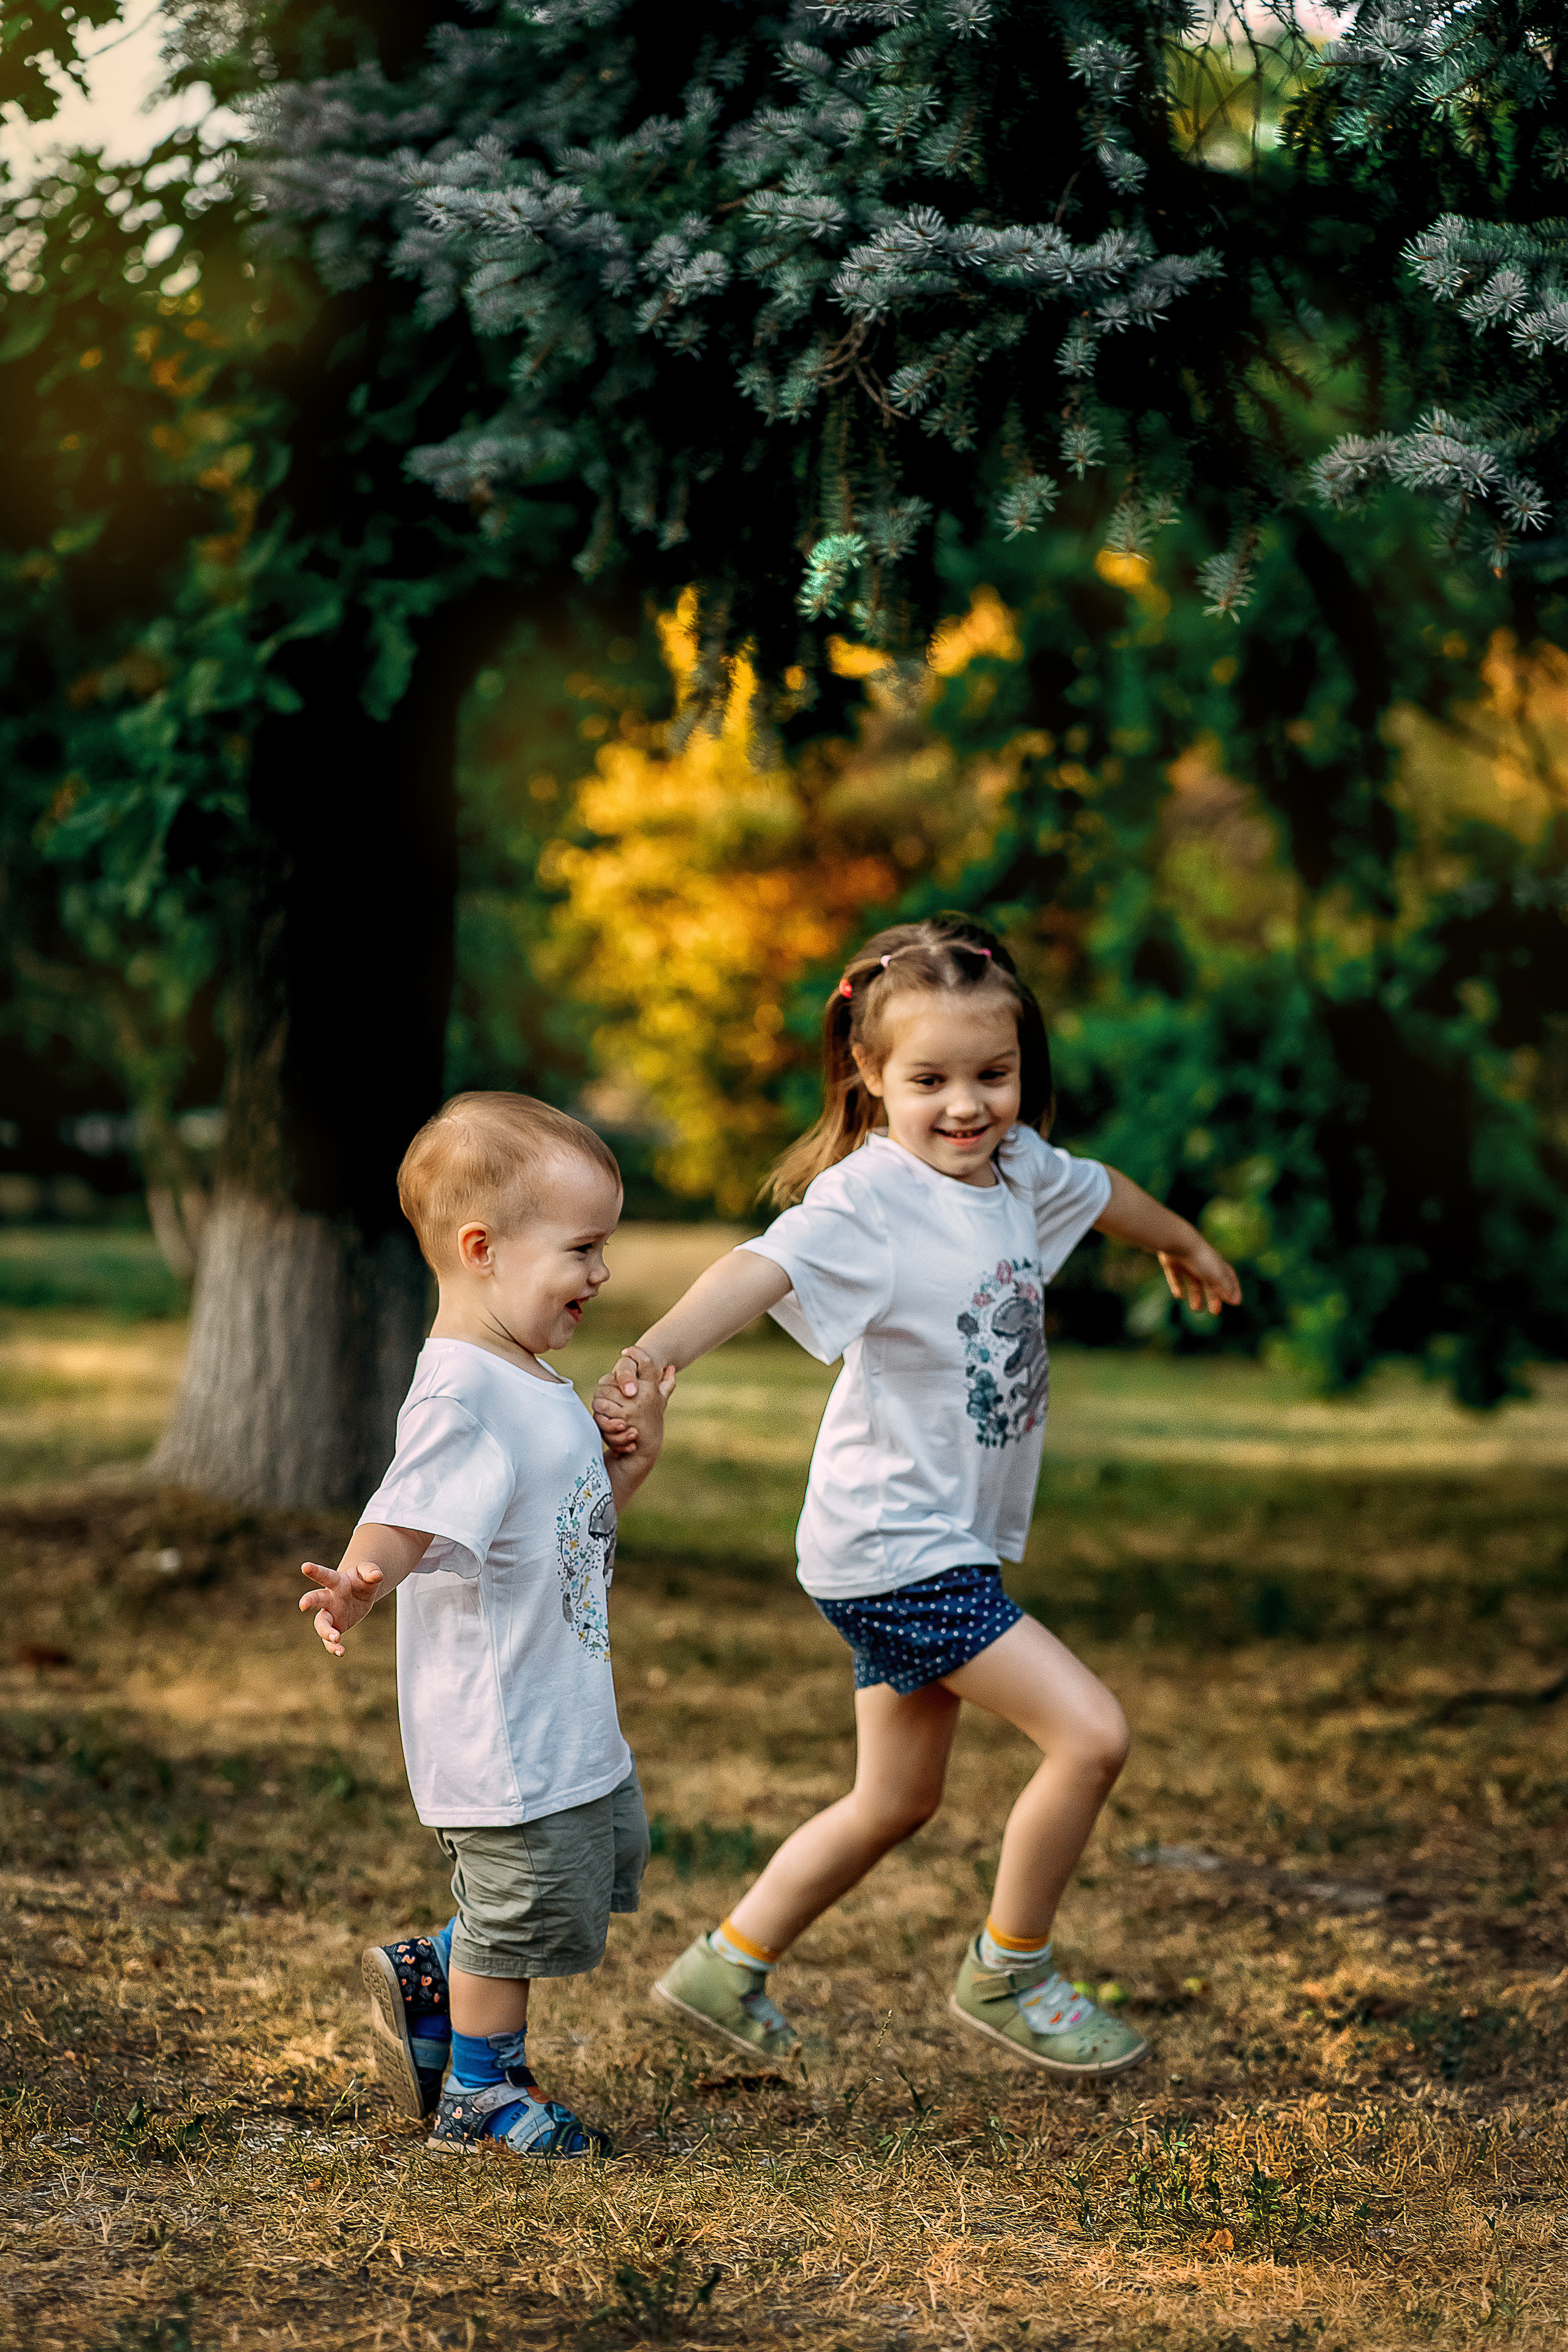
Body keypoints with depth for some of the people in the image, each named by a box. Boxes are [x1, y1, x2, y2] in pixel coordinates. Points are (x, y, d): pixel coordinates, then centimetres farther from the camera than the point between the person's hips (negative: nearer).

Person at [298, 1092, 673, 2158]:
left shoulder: (536, 1383, 9)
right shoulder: (461, 1393, -23)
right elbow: (402, 1521, -32)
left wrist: (637, 1458, 5)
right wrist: (357, 1588, -50)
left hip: (571, 1721, 10)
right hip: (502, 1736, -10)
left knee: (604, 1862, 23)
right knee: (525, 1904, 6)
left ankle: (429, 1978, 35)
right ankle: (480, 2091, 26)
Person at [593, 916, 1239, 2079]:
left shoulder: (1017, 1165, 3)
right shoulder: (867, 1199, -22)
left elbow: (1097, 1189, 26)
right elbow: (764, 1269, -40)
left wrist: (1184, 1243, 46)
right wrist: (656, 1352, -59)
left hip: (952, 1540, 9)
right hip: (895, 1548, -9)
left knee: (896, 1802, 18)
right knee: (1091, 1732, -13)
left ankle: (727, 1969, 34)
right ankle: (1007, 1976, 7)